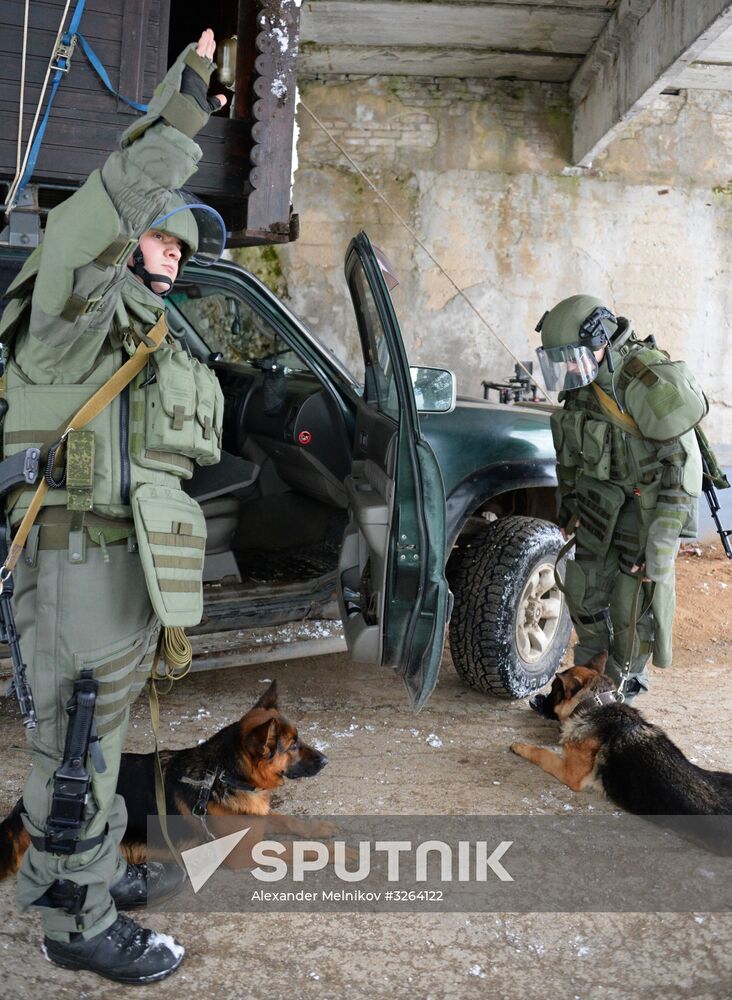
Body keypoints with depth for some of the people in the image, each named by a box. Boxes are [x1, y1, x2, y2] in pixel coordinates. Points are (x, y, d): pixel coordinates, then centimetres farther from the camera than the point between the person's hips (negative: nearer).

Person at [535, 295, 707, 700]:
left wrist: (661, 539, -25)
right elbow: (570, 449, 12)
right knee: (584, 593, 11)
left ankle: (622, 688, 20)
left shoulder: (649, 380, -26)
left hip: (651, 504, -7)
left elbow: (683, 464, -24)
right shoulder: (585, 380, -3)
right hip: (600, 502, 7)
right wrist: (569, 503, 17)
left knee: (634, 605, 0)